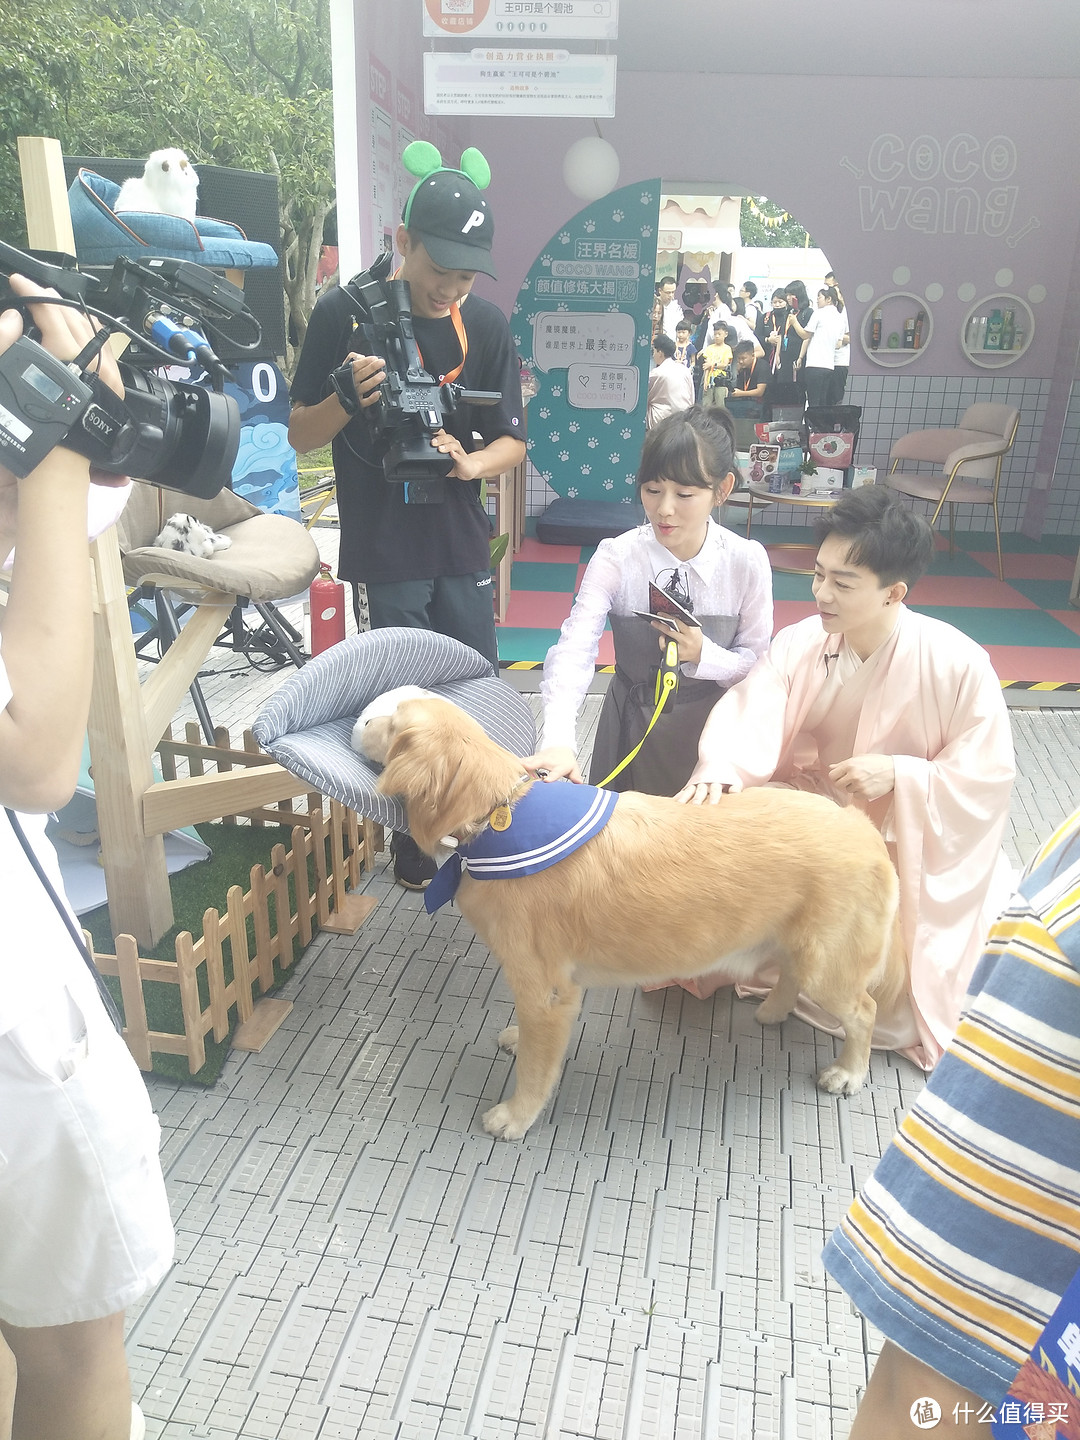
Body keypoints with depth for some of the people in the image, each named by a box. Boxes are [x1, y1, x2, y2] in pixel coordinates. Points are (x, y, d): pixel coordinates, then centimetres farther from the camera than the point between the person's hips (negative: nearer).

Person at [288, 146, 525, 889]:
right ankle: (412, 839, 24)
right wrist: (349, 398, -25)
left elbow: (513, 440, 3)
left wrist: (468, 463, -19)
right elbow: (300, 434, -4)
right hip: (384, 543, -3)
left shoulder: (486, 323, 0)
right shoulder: (345, 312, -8)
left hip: (461, 541, 3)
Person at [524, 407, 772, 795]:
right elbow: (574, 649, -29)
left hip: (715, 721, 1)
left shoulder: (747, 560, -12)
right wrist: (558, 741, -45)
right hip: (633, 723, 0)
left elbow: (758, 662, -4)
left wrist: (704, 656, -26)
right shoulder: (616, 558, -17)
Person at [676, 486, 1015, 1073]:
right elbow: (749, 715, -29)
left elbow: (987, 778, -16)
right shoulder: (799, 643, -15)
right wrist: (718, 772, -49)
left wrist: (899, 775, -30)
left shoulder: (957, 665, -23)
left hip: (911, 844, -3)